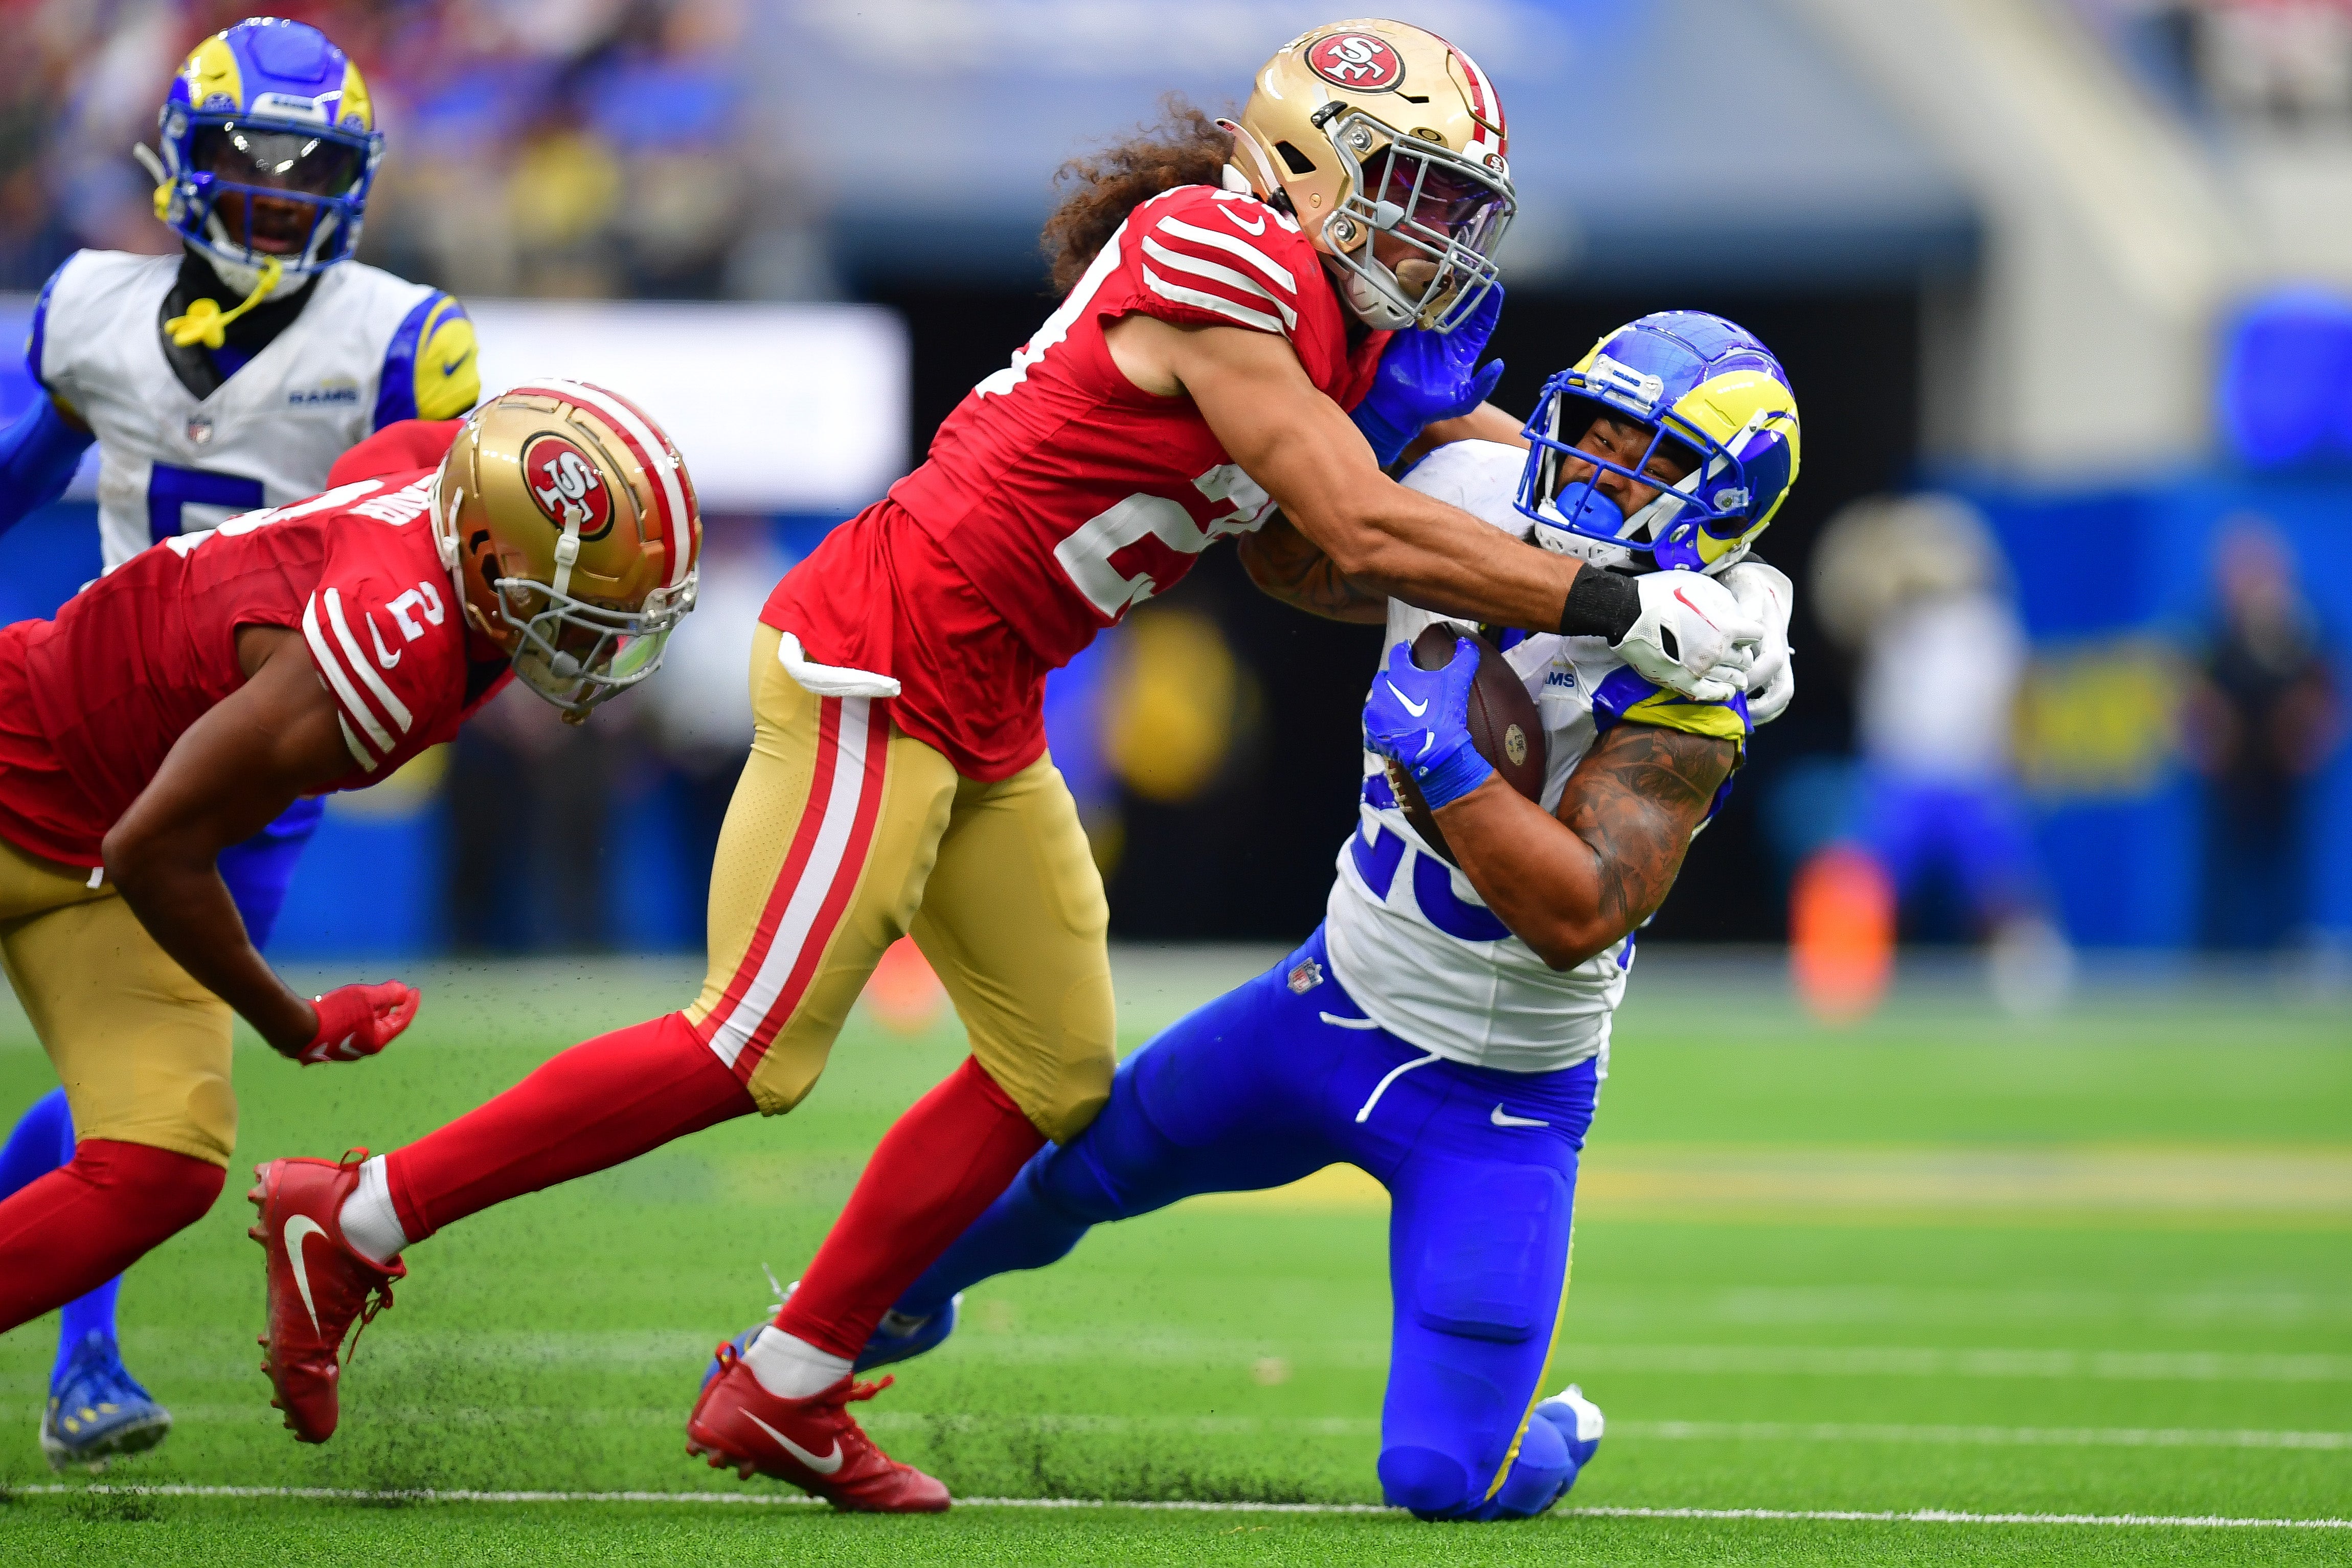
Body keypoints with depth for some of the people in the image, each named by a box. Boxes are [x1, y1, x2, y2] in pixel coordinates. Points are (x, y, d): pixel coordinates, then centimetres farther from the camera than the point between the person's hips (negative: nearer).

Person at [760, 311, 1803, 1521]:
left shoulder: (1683, 684, -27)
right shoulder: (1470, 508, -11)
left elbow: (1576, 918, -35)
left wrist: (1447, 761, -41)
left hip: (1500, 1103, -5)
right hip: (1336, 1002, 5)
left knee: (1440, 1479, -13)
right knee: (1070, 1168, 16)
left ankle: (1547, 1437, 26)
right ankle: (889, 1307, 49)